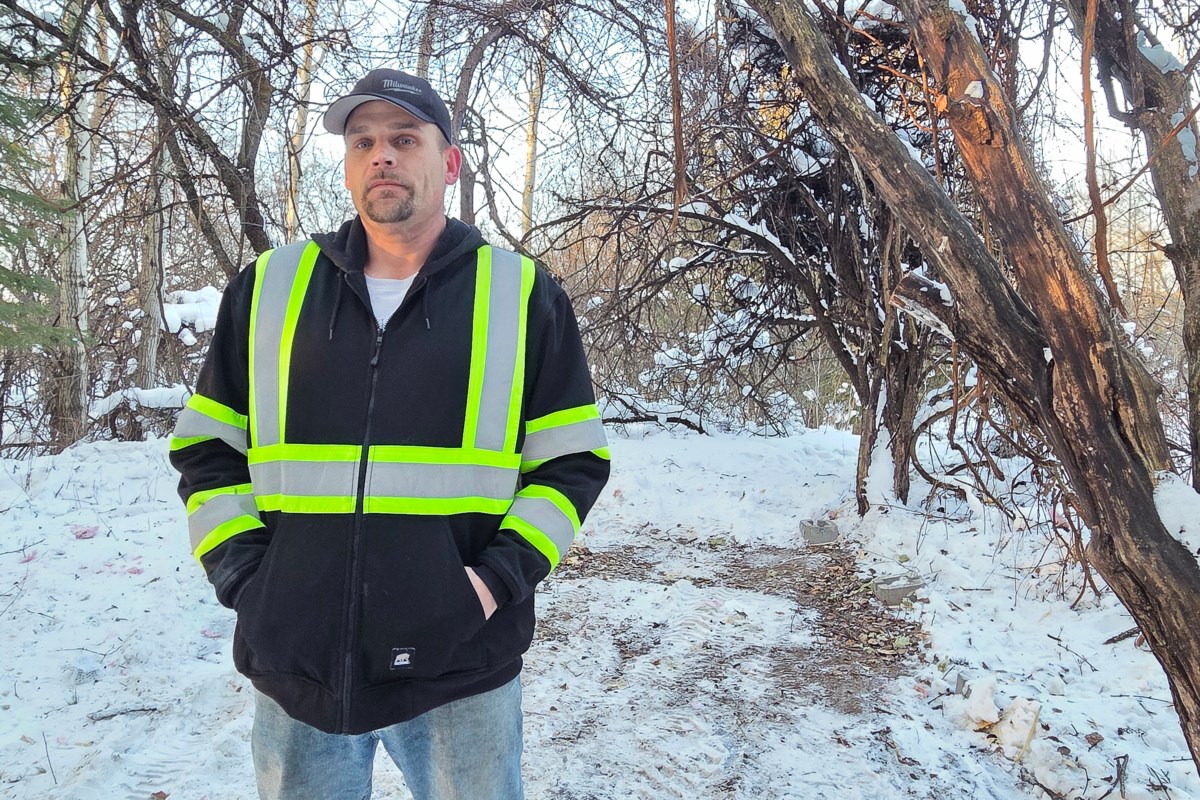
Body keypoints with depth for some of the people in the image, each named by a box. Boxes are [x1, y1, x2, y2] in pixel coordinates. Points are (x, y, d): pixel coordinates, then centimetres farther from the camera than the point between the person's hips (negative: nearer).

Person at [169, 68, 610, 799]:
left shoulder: (523, 295, 1)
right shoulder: (268, 287, 7)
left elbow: (573, 459, 2)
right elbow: (206, 448, 11)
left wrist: (503, 576, -10)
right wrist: (242, 572, -2)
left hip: (462, 670, -1)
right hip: (296, 668, 2)